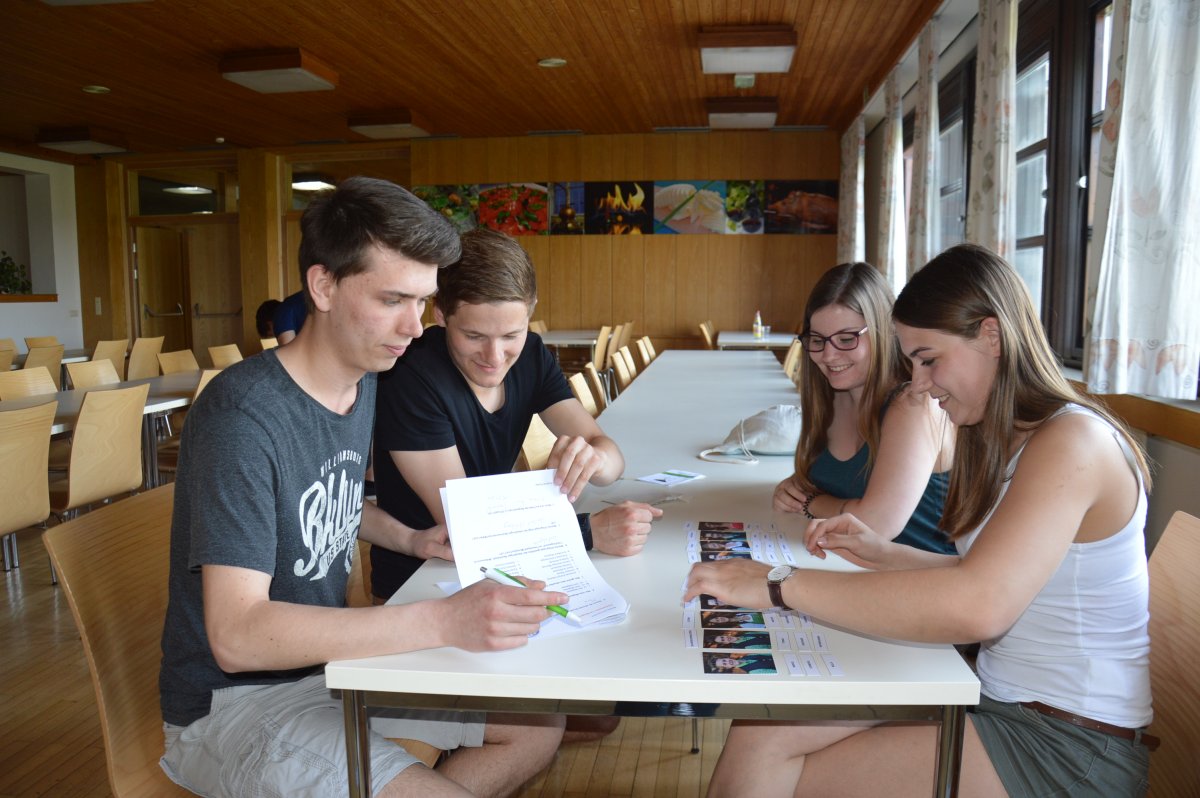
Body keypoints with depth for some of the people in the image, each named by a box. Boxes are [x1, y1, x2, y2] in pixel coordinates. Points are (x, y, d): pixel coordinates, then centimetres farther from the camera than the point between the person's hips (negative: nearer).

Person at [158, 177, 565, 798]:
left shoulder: (363, 382, 1)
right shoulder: (243, 414, -25)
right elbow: (237, 636, -32)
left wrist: (413, 541, 1)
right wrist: (441, 620, -40)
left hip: (331, 655, 8)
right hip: (235, 700, -8)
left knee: (542, 724, 7)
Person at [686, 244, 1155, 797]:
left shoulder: (1073, 441, -19)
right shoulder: (1004, 439, 12)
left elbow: (977, 605, -33)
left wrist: (780, 586, -30)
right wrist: (883, 555, -1)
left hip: (1070, 750, -8)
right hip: (999, 698, 8)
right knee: (762, 734, -9)